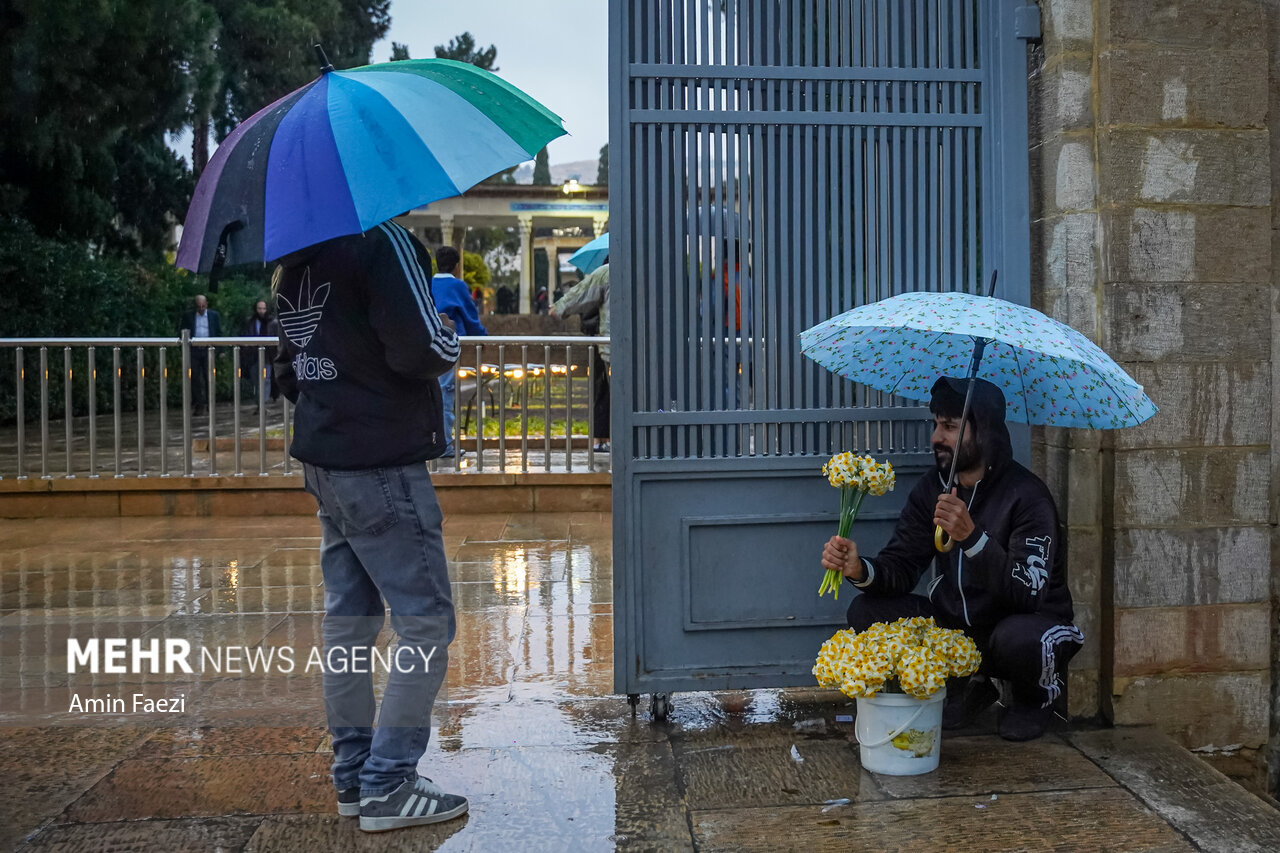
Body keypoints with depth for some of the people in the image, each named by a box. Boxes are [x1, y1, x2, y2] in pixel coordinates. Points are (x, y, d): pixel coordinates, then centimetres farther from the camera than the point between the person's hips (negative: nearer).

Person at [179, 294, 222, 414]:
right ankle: (198, 403, 4)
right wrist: (184, 332, -9)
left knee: (209, 377, -1)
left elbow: (219, 333, 9)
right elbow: (181, 330, 14)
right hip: (194, 350, 1)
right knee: (195, 377, -2)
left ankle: (209, 402, 8)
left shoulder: (214, 315, 8)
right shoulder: (188, 316, 8)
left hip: (209, 350, -1)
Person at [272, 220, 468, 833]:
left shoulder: (293, 263, 14)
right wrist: (448, 327, -2)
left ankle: (352, 776, 20)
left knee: (349, 618, 13)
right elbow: (421, 351, -21)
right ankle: (386, 787, 0)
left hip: (323, 461, 9)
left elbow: (289, 371, 20)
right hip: (383, 465, -9)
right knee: (425, 620, -2)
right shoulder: (381, 241, -14)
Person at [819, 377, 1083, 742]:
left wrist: (972, 536, -45)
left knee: (1019, 637, -39)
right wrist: (861, 569, -29)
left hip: (1029, 622, -5)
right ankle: (968, 685, 9)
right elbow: (900, 567, -6)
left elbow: (1027, 594, -31)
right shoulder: (931, 489, -1)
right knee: (866, 611, -12)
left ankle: (1036, 697, 1)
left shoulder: (1026, 496, -21)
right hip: (959, 623, 5)